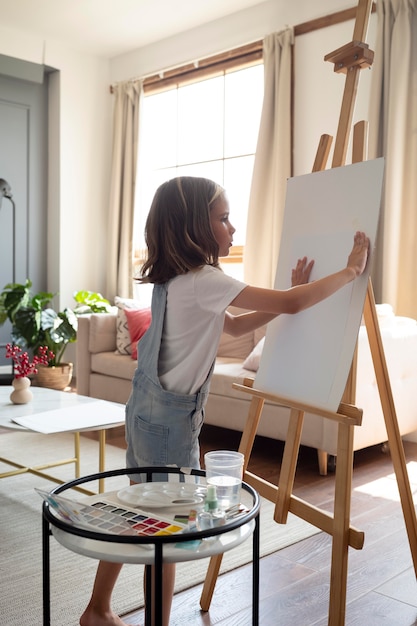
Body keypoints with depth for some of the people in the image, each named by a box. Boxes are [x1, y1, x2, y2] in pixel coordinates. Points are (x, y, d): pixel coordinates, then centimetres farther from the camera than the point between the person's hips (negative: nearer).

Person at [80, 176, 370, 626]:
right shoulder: (203, 280, -21)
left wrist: (291, 296, 9)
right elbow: (290, 304, -21)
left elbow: (235, 326, 14)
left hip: (147, 407, 9)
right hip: (170, 416, -9)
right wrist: (351, 270, -10)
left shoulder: (175, 279, 7)